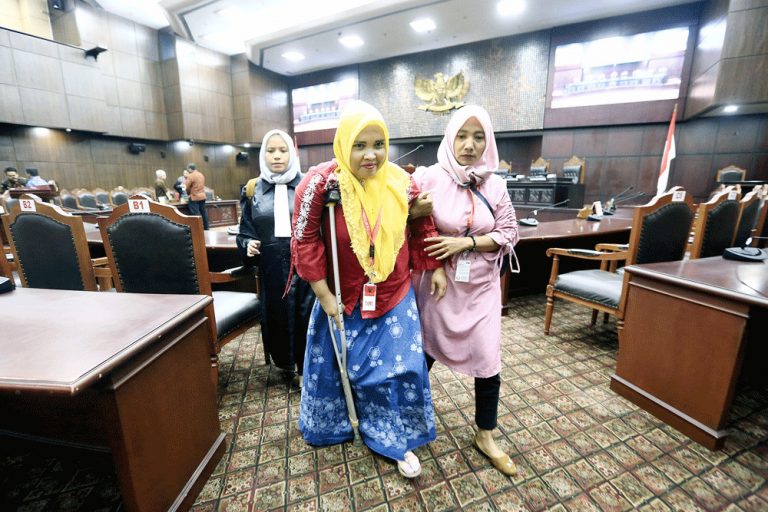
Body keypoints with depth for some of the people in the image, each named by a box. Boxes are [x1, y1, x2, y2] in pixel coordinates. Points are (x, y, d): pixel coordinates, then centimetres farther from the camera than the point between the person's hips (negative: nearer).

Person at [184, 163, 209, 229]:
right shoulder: (201, 175, 12)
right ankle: (206, 228, 16)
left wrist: (189, 193, 14)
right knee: (203, 212, 11)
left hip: (194, 197, -7)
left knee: (195, 214, -5)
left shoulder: (190, 176, -10)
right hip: (202, 196, 7)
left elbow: (187, 187, -5)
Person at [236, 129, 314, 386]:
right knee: (276, 314, 12)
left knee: (306, 315, 2)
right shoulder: (253, 189, 8)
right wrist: (247, 245, -7)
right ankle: (284, 360, 35)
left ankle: (306, 367, 21)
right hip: (271, 266, 2)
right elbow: (245, 230, 13)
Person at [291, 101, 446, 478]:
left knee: (400, 368, 6)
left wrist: (436, 269, 8)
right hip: (342, 299, -1)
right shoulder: (320, 182, -18)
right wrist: (323, 294, -12)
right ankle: (332, 427, 49)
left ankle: (396, 440, 32)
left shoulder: (401, 182, -9)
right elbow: (305, 240, -13)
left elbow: (422, 228, 5)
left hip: (394, 297, 2)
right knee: (332, 365, 18)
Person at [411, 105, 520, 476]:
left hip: (480, 286, 3)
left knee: (487, 363, 7)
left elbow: (508, 234, -1)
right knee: (424, 352, 15)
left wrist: (465, 243, -14)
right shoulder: (428, 178, -10)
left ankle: (485, 436, 33)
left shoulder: (495, 185, 0)